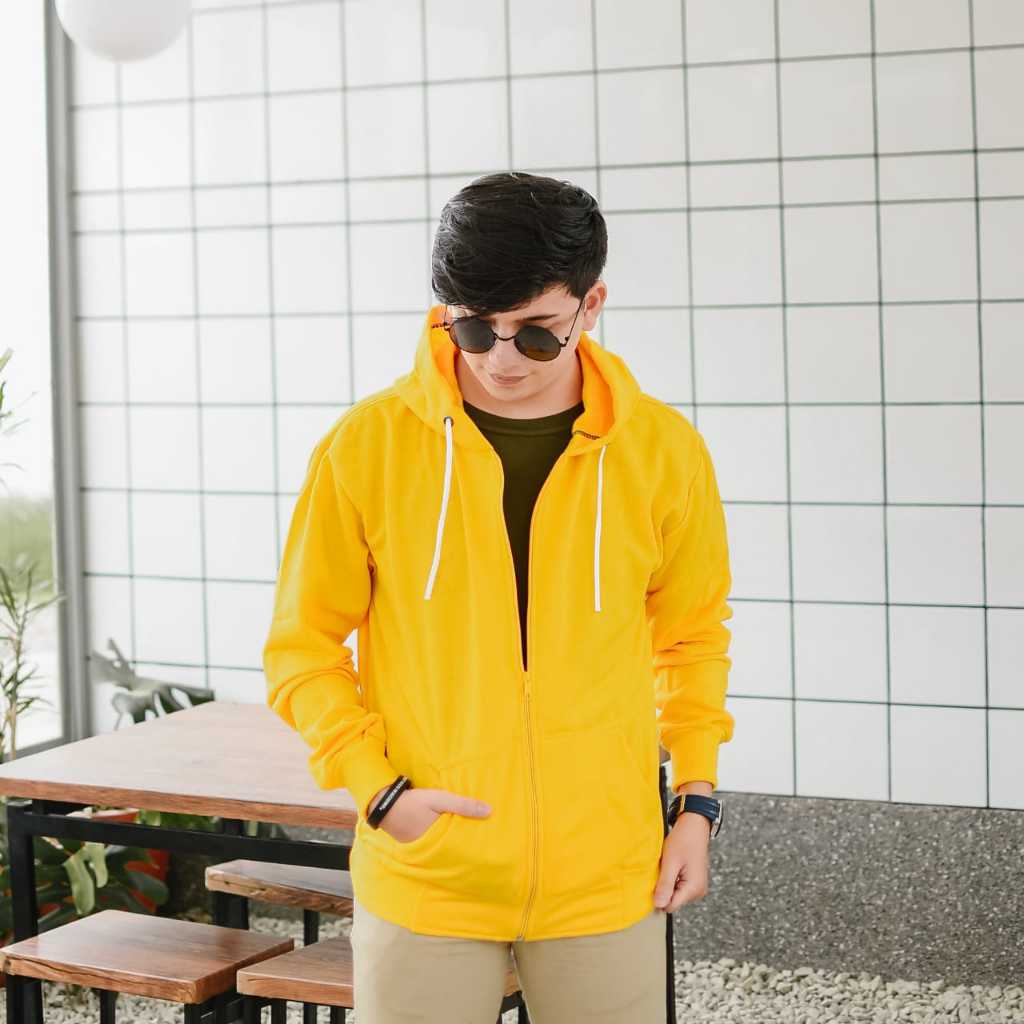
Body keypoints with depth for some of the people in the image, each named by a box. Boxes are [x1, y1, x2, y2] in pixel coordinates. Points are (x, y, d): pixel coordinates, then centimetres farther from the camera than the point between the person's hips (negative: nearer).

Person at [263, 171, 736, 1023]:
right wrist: (378, 790, -9)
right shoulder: (368, 445, -6)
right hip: (423, 885, -1)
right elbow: (303, 646, 2)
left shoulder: (663, 450, -1)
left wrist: (697, 801, 6)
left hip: (608, 885, 1)